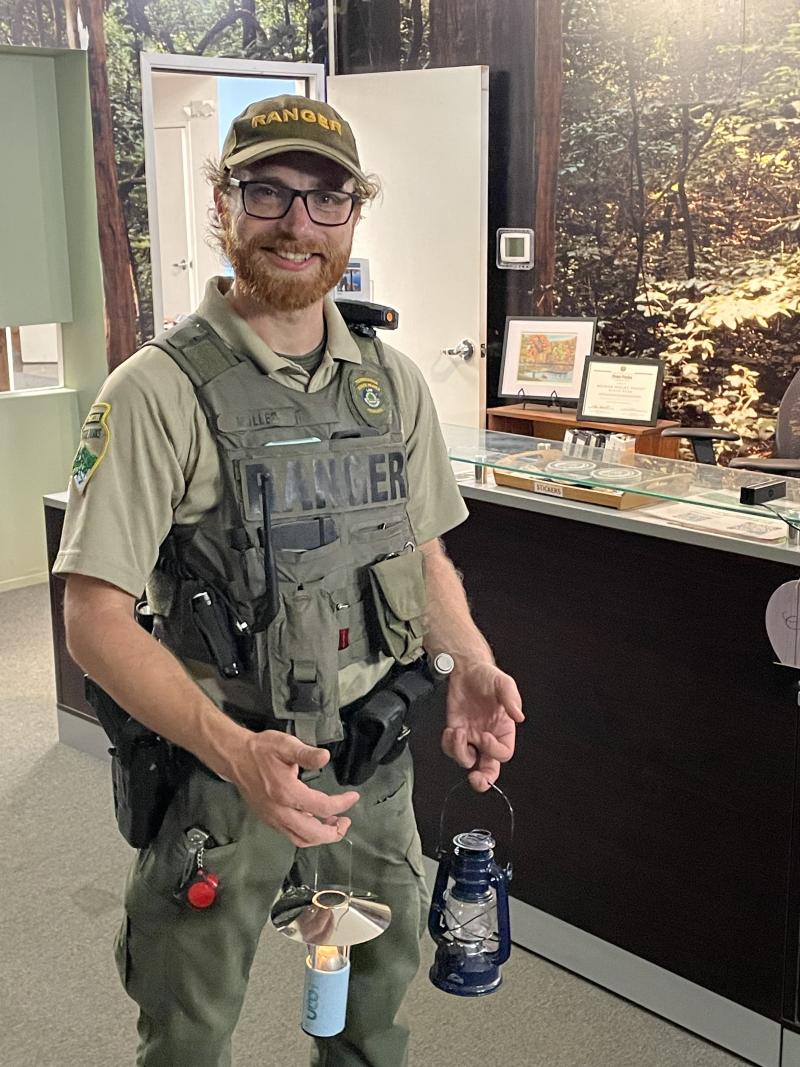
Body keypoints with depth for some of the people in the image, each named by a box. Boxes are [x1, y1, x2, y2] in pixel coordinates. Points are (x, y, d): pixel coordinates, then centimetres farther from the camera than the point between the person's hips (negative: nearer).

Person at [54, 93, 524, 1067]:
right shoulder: (159, 392, -16)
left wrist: (471, 667, -8)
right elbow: (95, 620, -19)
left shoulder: (393, 382, 1)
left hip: (376, 757, 5)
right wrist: (237, 751, -31)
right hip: (219, 765, -4)